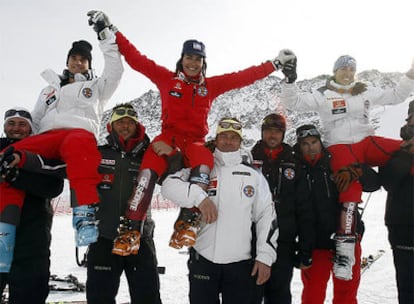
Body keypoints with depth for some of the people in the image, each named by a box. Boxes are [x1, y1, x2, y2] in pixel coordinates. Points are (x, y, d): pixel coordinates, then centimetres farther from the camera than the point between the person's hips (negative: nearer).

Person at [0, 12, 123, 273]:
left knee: (78, 143, -43)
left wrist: (106, 38, 14)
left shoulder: (96, 86, 30)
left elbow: (115, 70, 13)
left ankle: (85, 213, -54)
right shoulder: (50, 89, 37)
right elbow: (34, 121, 29)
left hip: (79, 132, -4)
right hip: (43, 139, 4)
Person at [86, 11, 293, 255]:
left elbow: (244, 77, 16)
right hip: (168, 137, -1)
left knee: (204, 165, -34)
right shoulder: (167, 78, 12)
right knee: (149, 171, -31)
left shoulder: (211, 85, 16)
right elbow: (136, 59, 9)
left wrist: (275, 64, 15)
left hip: (195, 141, 1)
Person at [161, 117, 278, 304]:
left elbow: (267, 216, 6)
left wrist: (265, 256, -1)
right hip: (202, 260, -1)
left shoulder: (254, 175, 8)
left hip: (241, 262, 1)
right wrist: (199, 196, -27)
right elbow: (169, 185, -11)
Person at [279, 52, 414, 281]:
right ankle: (344, 251, -22)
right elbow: (294, 102, -4)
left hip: (367, 142, 5)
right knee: (350, 190, -24)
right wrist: (290, 80, -18)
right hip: (340, 148, -4)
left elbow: (395, 96, 22)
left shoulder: (366, 92, 16)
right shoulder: (323, 95, 5)